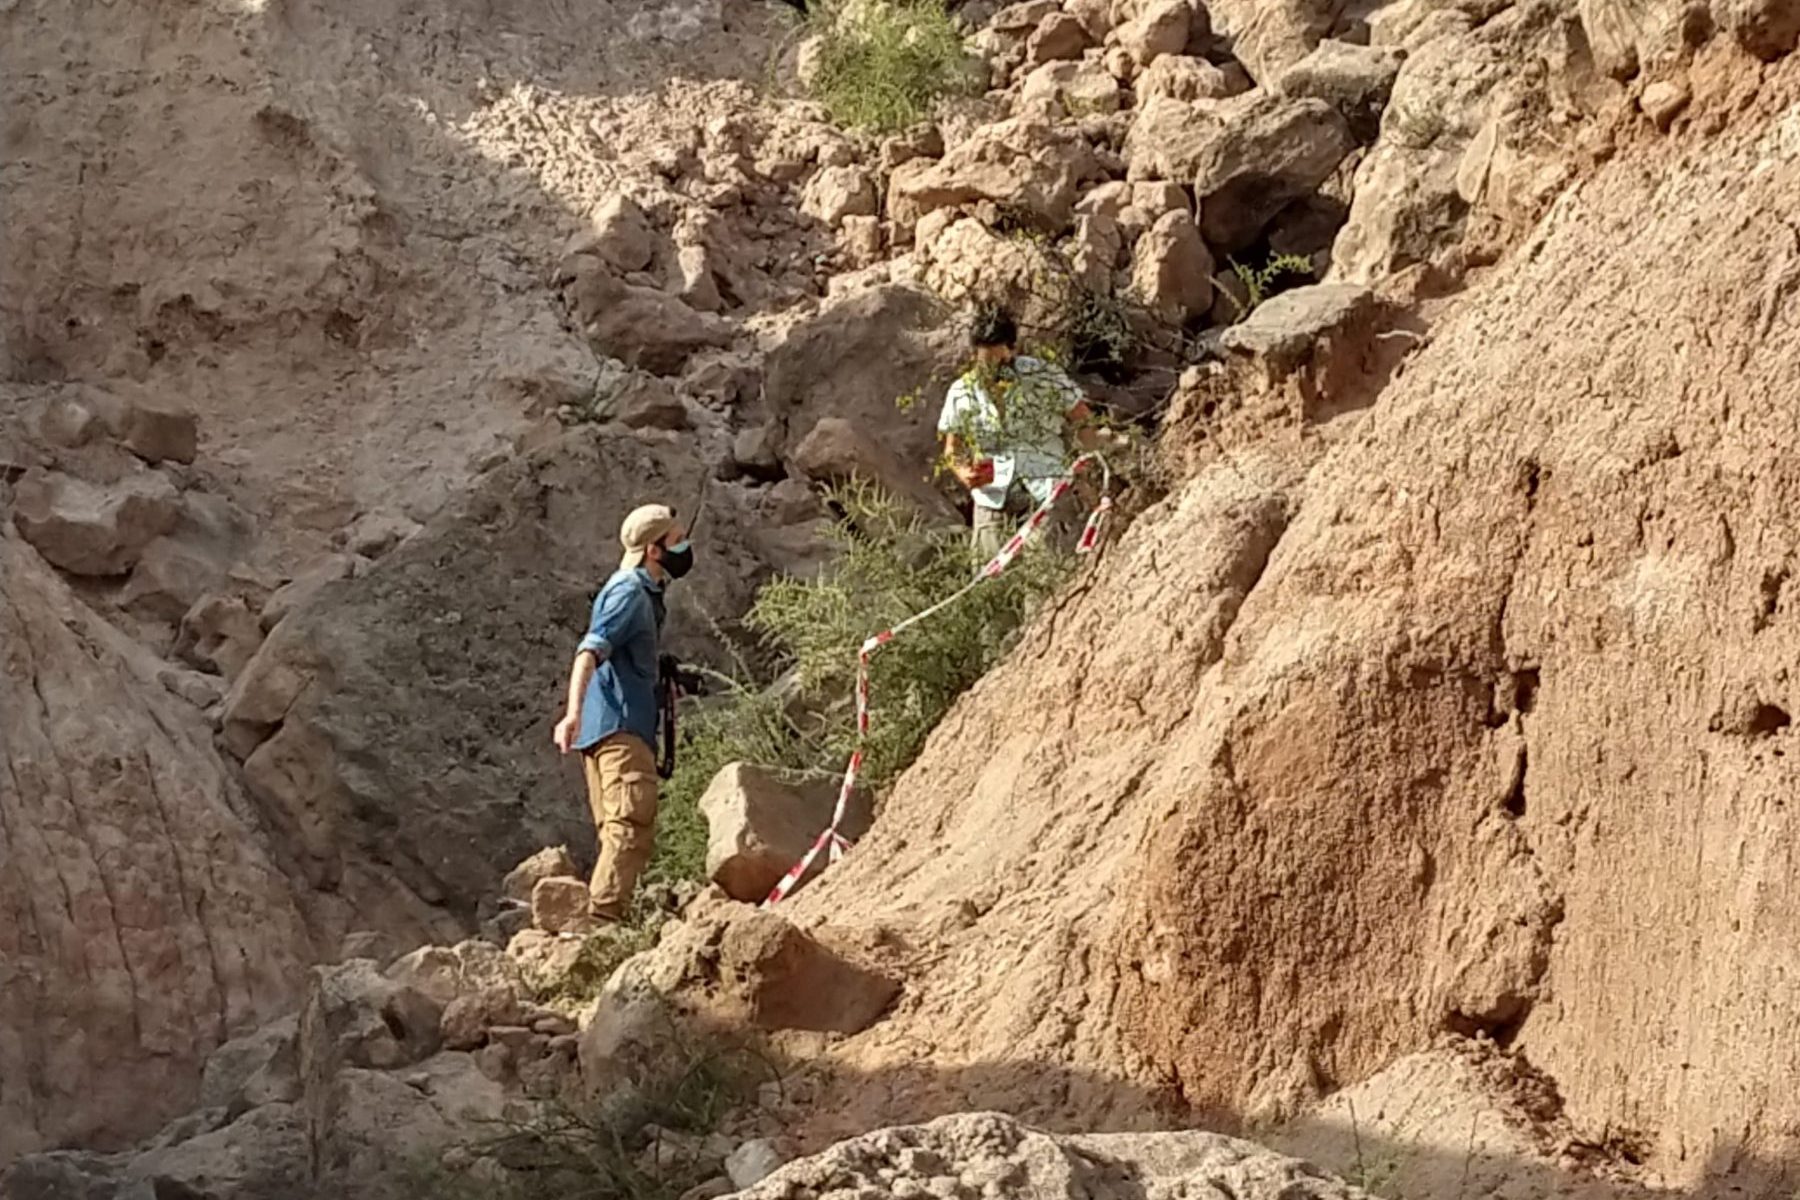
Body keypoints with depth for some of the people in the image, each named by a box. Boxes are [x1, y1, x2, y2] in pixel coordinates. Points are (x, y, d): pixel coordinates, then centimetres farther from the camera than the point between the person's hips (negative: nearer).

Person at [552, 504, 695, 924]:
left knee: (618, 831, 10)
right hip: (620, 727, -11)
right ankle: (602, 916, -27)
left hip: (623, 728, 11)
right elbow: (590, 652, -24)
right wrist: (573, 712, -37)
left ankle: (603, 920, 10)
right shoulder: (629, 592, -10)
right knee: (632, 825, -19)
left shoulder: (642, 593, 21)